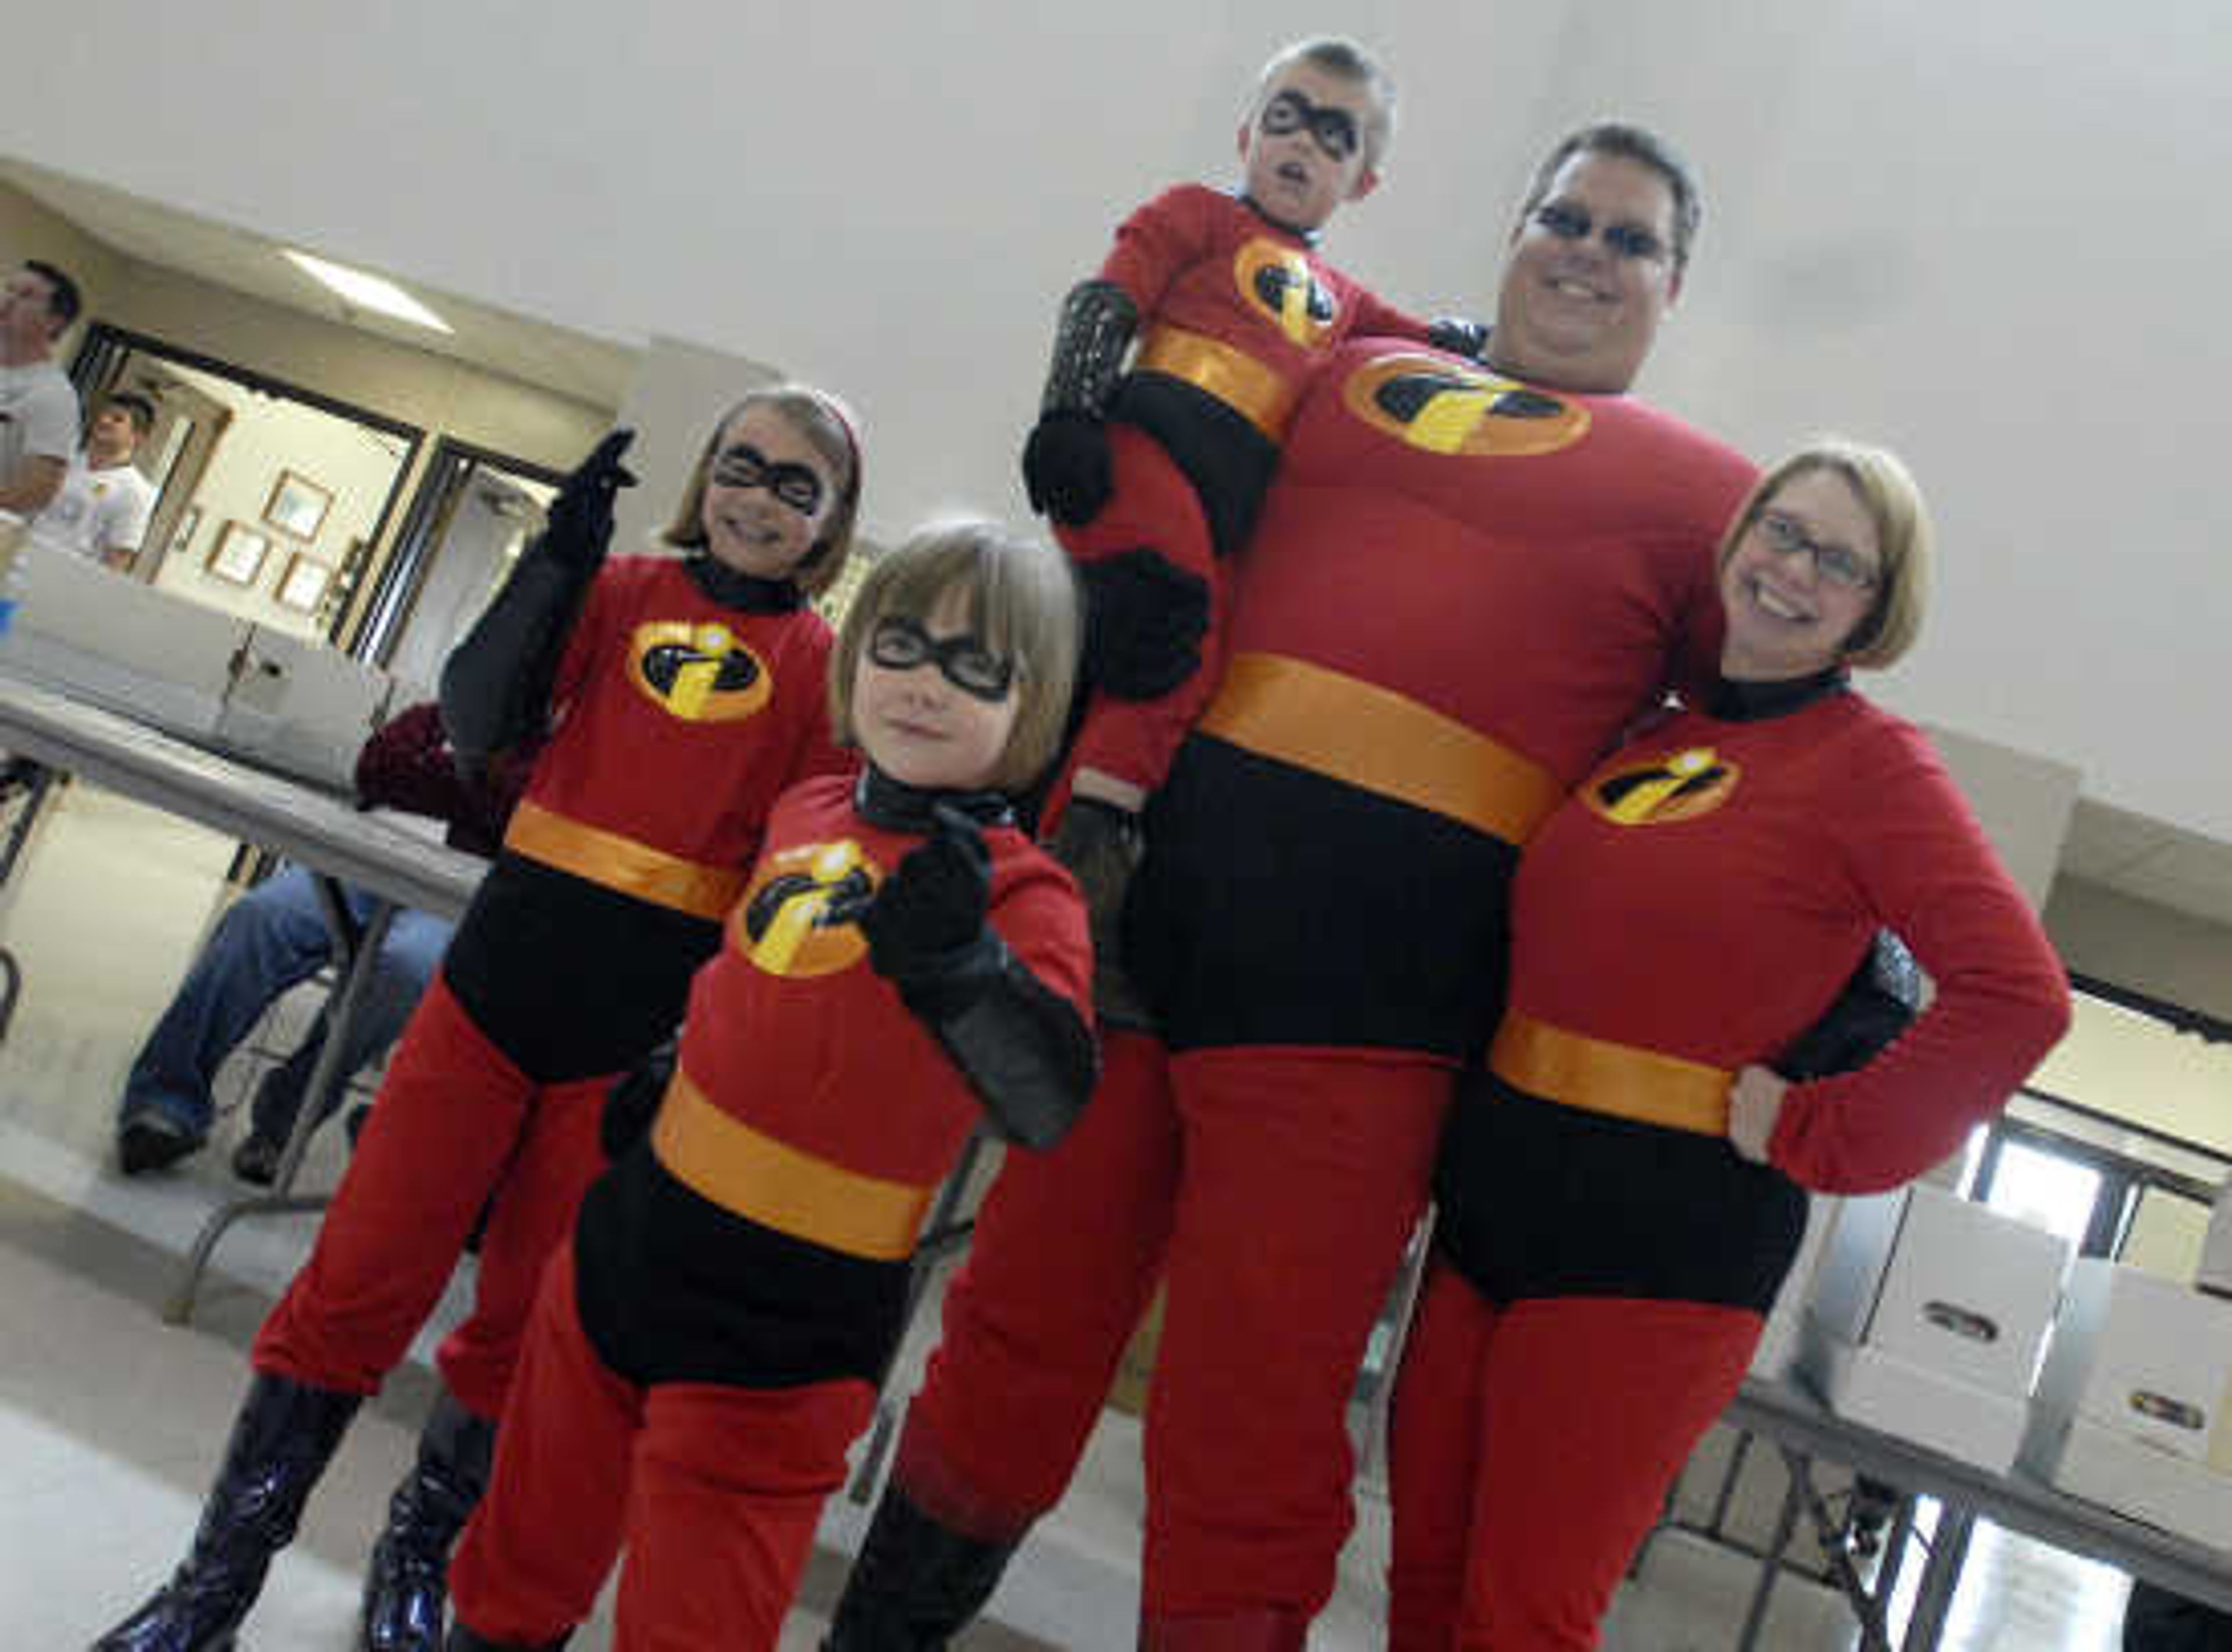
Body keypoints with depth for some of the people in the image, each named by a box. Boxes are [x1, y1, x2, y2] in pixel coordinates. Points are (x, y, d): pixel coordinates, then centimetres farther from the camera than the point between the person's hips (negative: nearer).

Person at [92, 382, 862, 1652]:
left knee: (524, 1324, 12)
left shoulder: (827, 667, 0)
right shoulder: (622, 589, 4)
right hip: (497, 983, 1)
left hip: (636, 1040, -1)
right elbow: (480, 726, -7)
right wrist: (559, 559, -16)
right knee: (360, 1284, 7)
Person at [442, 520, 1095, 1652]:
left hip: (783, 1336, -6)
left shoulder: (1017, 891, -18)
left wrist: (957, 962, -52)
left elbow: (1048, 1100, -36)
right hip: (626, 1245, 6)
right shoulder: (805, 809, 1)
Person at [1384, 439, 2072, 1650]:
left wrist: (1815, 1136, -13)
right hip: (1496, 1190, 6)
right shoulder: (1644, 734, 11)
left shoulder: (1873, 762, -6)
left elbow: (2016, 994, -16)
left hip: (1665, 1237, -6)